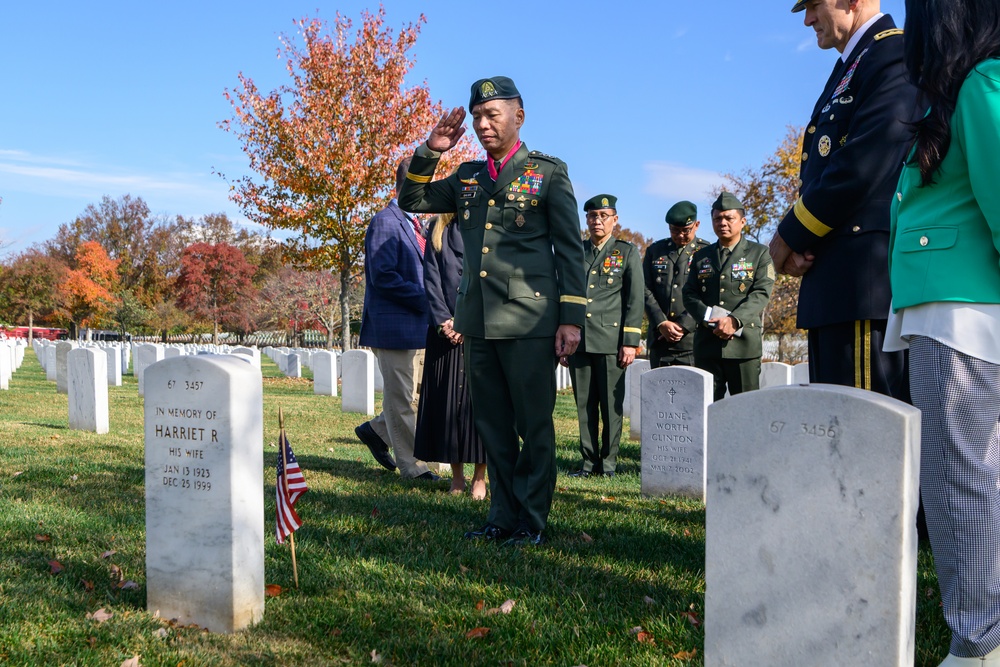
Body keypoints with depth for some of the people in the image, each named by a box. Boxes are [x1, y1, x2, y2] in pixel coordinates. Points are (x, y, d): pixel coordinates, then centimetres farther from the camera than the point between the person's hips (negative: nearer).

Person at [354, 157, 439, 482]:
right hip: (395, 325, -9)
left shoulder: (414, 225, 18)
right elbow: (382, 275, -19)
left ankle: (376, 430, 31)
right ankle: (412, 465, 12)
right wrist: (425, 299, -16)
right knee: (402, 398, 1)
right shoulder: (386, 222, -11)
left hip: (418, 326, 9)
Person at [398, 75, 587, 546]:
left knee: (533, 425, 1)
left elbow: (570, 249, 0)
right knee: (492, 426, 10)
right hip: (478, 321, 5)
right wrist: (430, 151, 6)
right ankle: (503, 516, 21)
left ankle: (531, 521, 12)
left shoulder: (548, 172, 3)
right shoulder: (467, 177, 17)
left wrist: (571, 317, -8)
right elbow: (411, 201, 21)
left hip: (529, 320, -5)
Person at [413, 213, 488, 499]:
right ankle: (457, 474, 11)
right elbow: (431, 277, 7)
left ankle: (479, 477, 5)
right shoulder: (437, 228, 14)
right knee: (446, 398, 2)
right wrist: (443, 320, -6)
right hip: (446, 328, 3)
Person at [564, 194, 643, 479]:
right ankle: (589, 461, 12)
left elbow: (635, 300, 1)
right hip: (578, 340, 3)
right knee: (584, 405, 5)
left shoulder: (627, 252, 7)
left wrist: (630, 342, -7)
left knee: (611, 405, 0)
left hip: (611, 341, -3)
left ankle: (608, 462, 10)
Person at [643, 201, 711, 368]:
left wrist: (683, 326, -12)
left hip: (694, 341, -3)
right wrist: (662, 323, -7)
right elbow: (646, 291, 6)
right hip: (660, 341, 3)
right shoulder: (654, 251, 14)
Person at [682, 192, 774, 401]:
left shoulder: (759, 253, 8)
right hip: (707, 343, 3)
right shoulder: (701, 256, 18)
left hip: (744, 343, -3)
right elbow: (690, 294, 9)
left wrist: (734, 320, -20)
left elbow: (761, 294, -4)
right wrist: (709, 319, -10)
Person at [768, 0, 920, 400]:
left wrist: (791, 237, -8)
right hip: (835, 284, 10)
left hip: (867, 274, -10)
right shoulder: (849, 69, 24)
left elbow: (864, 166, -17)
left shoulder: (894, 53, -6)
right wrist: (797, 242, 1)